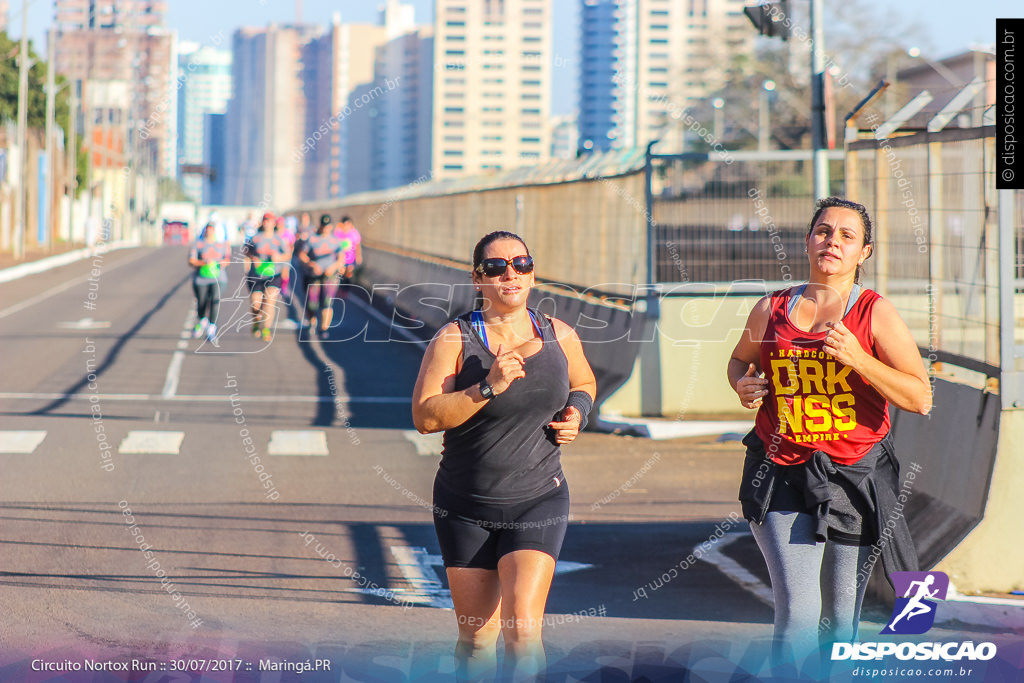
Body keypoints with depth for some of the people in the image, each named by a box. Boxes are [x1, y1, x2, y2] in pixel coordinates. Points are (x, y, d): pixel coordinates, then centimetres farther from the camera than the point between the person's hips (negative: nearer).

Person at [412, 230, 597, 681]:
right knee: (476, 638, 7)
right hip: (466, 507, -1)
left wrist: (577, 413, 2)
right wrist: (488, 387, -26)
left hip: (537, 504, 1)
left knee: (523, 629, -16)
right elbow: (425, 416, -17)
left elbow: (584, 383, 23)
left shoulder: (559, 337, 2)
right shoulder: (454, 339, -9)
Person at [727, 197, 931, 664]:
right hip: (782, 478, 0)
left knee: (841, 616, 9)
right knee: (797, 613, -13)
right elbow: (740, 361, 25)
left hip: (854, 480, 0)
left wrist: (858, 359, -19)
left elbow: (920, 399, -8)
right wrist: (743, 386, 1)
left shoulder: (876, 315, -1)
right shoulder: (772, 309, 6)